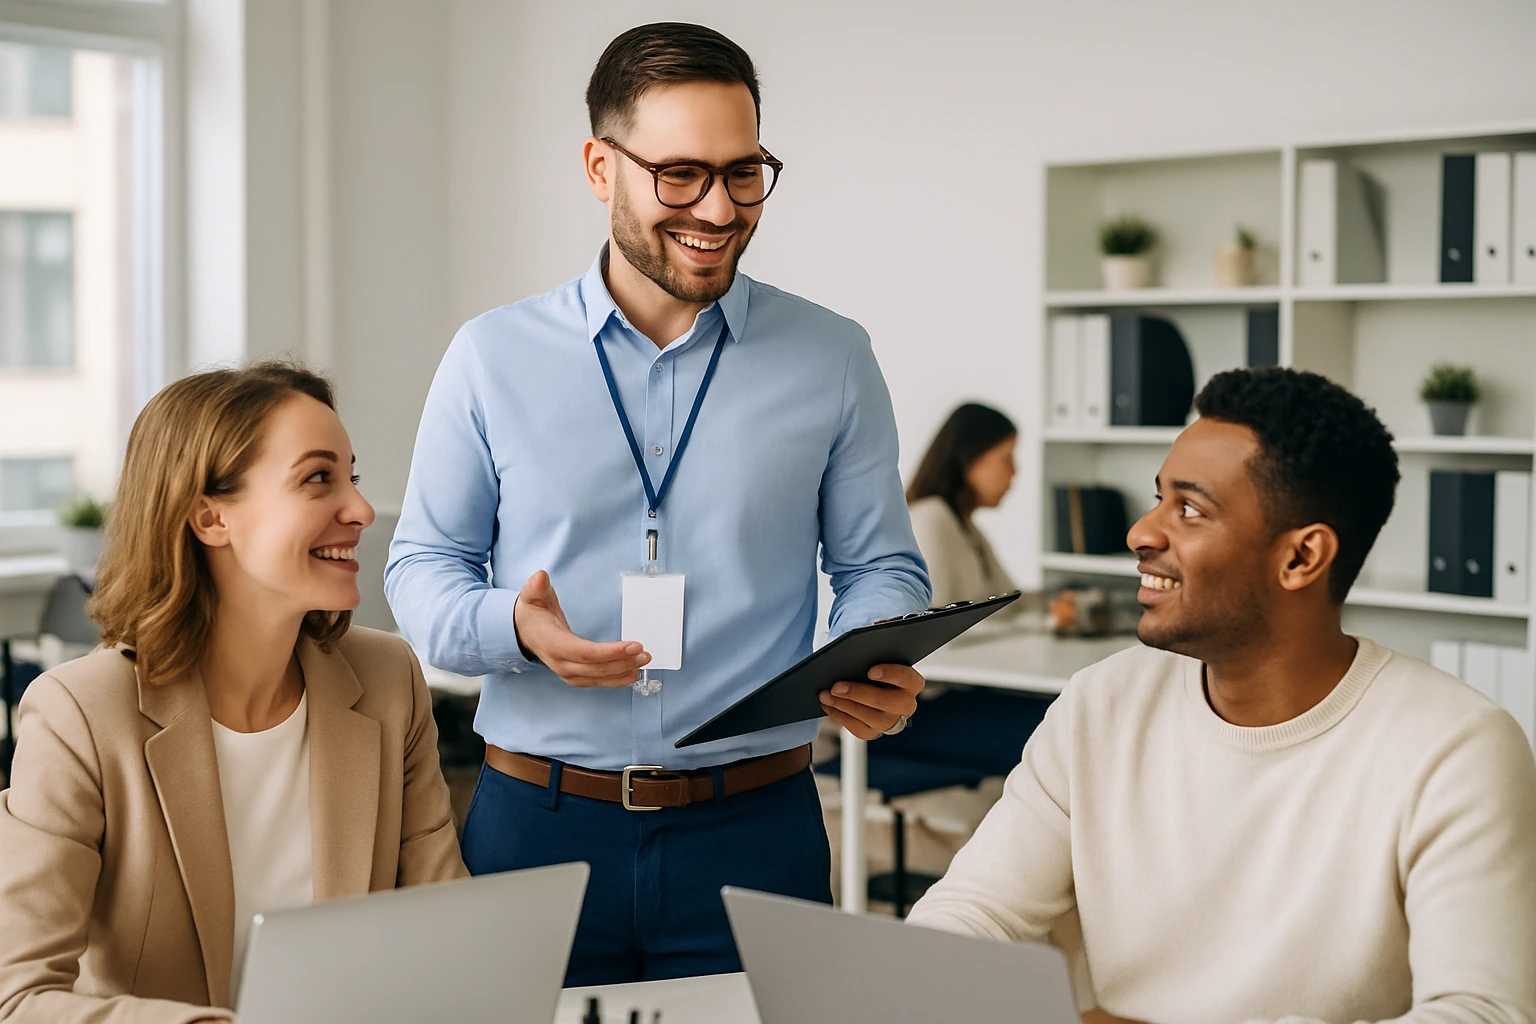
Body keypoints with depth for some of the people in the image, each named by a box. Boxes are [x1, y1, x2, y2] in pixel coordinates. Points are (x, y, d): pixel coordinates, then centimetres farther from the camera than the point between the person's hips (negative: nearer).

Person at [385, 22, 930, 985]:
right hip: (537, 824, 0)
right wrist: (515, 627, -15)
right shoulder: (493, 357, 2)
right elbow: (422, 568, 6)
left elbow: (880, 567, 8)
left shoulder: (833, 359, 4)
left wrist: (876, 666, -14)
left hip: (755, 832, 0)